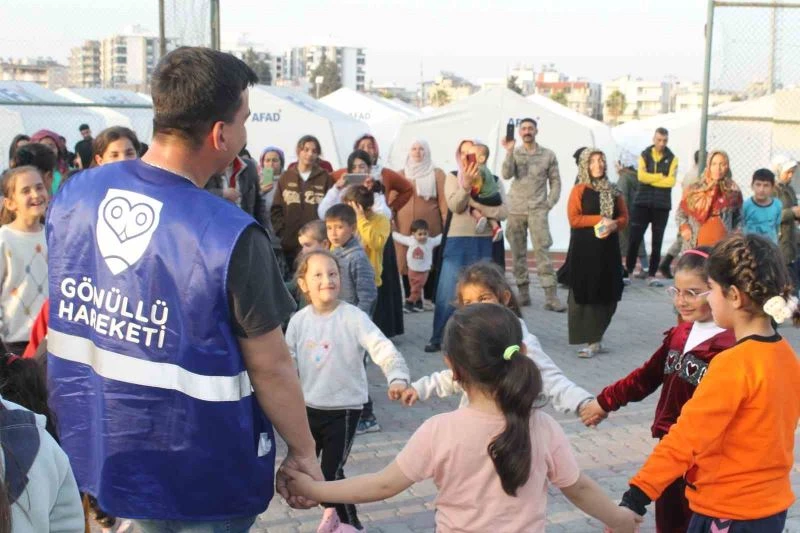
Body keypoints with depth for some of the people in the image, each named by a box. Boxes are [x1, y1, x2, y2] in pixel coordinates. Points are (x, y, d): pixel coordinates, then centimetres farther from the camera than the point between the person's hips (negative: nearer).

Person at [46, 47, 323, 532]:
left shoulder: (72, 195, -6)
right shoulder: (232, 237, -26)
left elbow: (65, 321, 9)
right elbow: (271, 367, -18)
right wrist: (304, 453, -3)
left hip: (86, 454, 6)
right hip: (196, 482, -5)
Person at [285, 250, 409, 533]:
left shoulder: (354, 317, -16)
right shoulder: (298, 321, -2)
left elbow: (382, 348, -28)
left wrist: (397, 377, -45)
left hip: (343, 409, -5)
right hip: (308, 409, 5)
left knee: (332, 472, -6)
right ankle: (333, 509, 44)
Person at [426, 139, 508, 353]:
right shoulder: (453, 177, 6)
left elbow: (503, 212, -4)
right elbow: (454, 206, -10)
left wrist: (476, 204, -14)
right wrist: (466, 184, -24)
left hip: (484, 243, 1)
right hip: (458, 241, -1)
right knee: (448, 293, -3)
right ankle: (437, 338, 6)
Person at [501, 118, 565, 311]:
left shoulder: (548, 155, 6)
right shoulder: (514, 153, 6)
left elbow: (556, 182, 8)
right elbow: (506, 175, -10)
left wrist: (550, 203, -2)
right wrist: (509, 152, -19)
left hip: (537, 210, -2)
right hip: (515, 210, 2)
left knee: (542, 251, -10)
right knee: (518, 253, 5)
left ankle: (551, 296, -11)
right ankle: (523, 292, 14)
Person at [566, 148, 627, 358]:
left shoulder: (613, 191, 12)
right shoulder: (579, 190, -1)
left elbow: (624, 217, 12)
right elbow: (573, 219, -10)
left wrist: (613, 225, -10)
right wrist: (600, 219, -14)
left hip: (608, 248, 5)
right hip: (585, 249, -4)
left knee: (607, 295, 4)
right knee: (585, 295, -6)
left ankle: (596, 338, 17)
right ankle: (591, 341, -1)